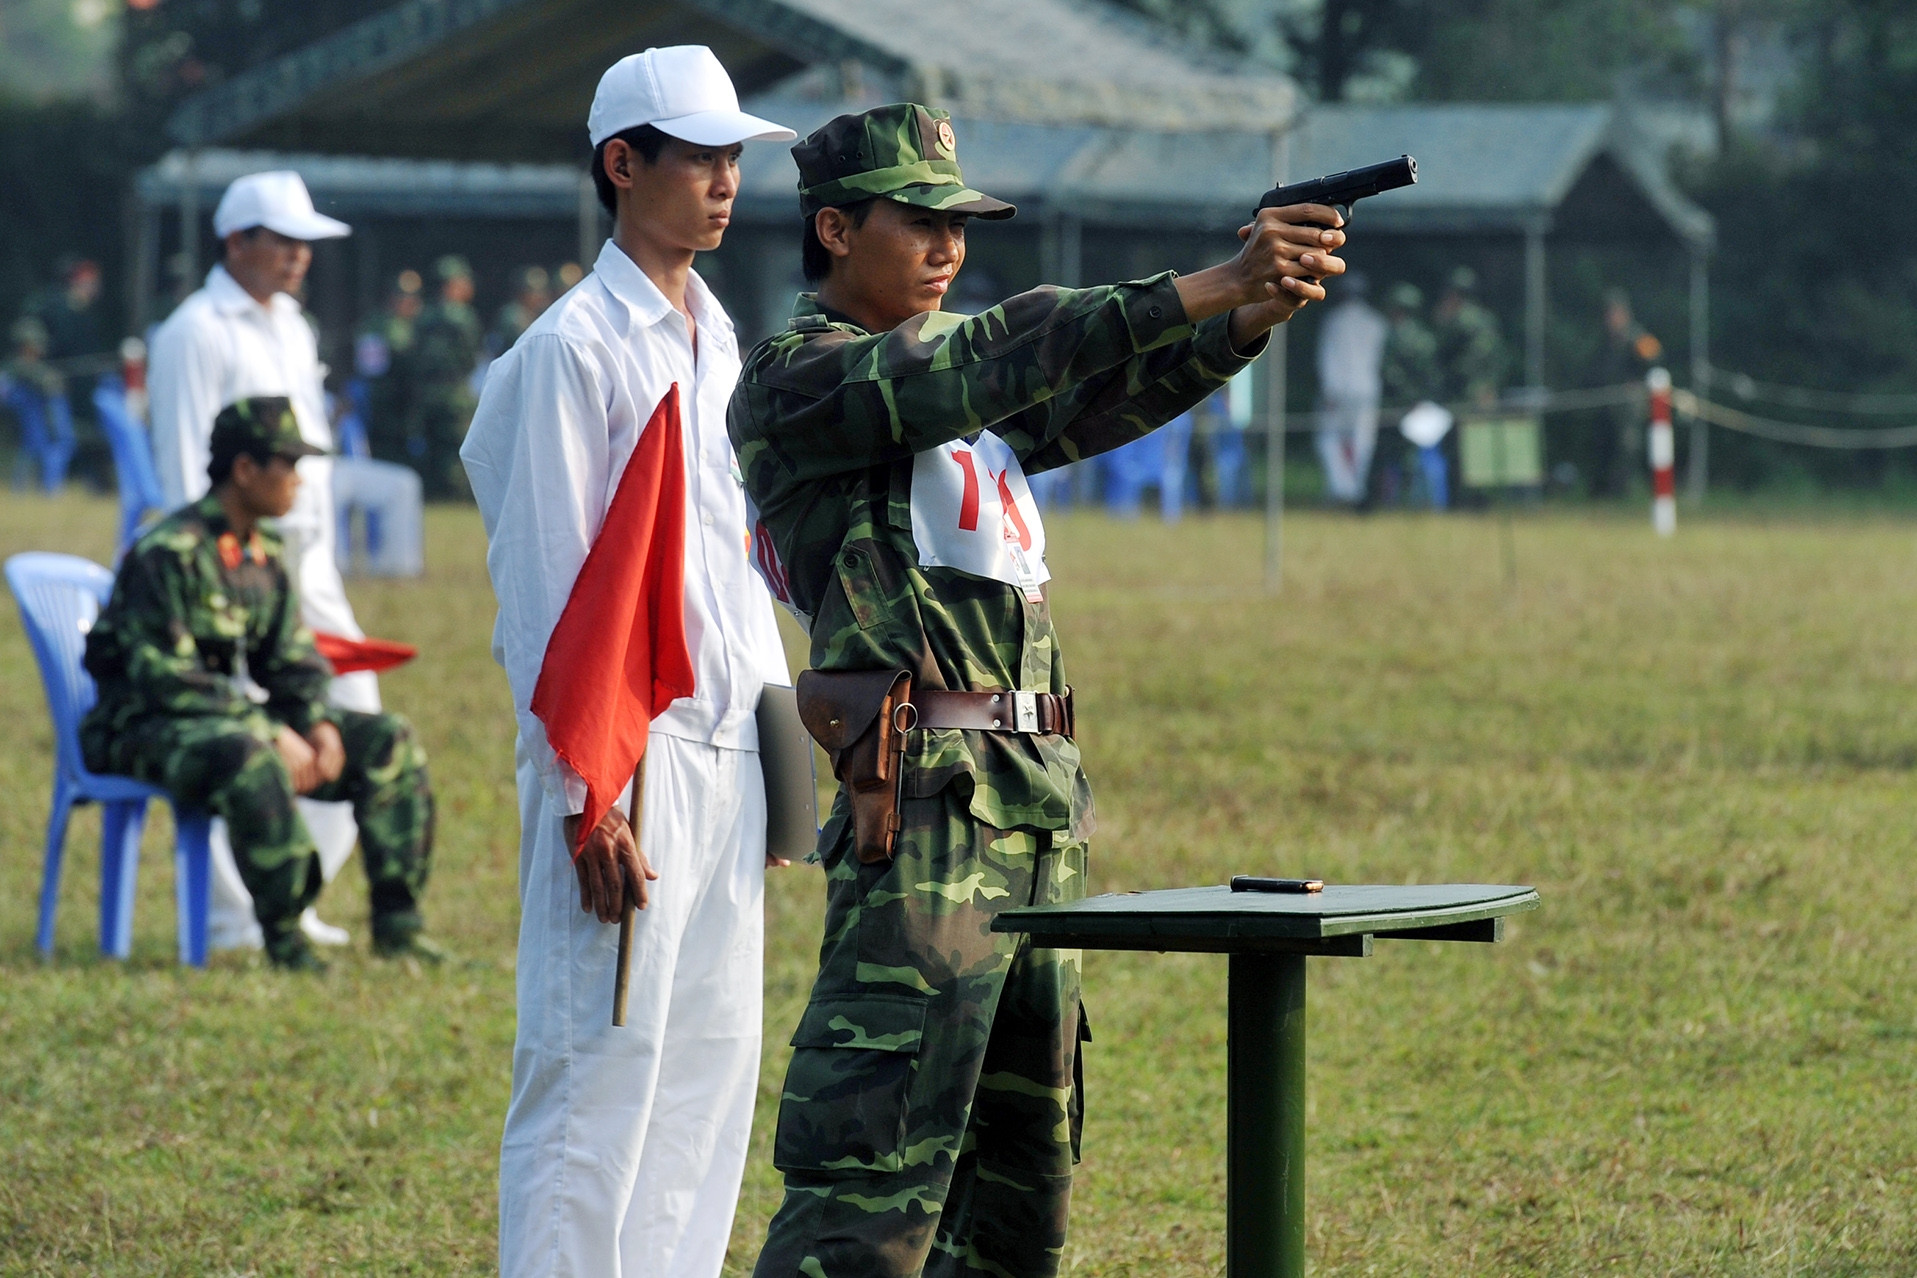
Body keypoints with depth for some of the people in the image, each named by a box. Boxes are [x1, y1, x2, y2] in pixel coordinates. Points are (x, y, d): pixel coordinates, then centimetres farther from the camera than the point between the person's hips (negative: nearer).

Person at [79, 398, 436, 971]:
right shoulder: (167, 553, -18)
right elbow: (162, 676, -24)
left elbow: (292, 658, 12)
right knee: (246, 757, -41)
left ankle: (396, 924, -3)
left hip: (247, 715, 9)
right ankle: (284, 936, -32)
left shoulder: (268, 552, 9)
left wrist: (320, 724, -11)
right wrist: (272, 732, -26)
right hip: (148, 727, -9)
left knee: (389, 740, -3)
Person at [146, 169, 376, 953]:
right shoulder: (197, 334, -9)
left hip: (303, 557, 9)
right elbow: (185, 469, -12)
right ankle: (230, 916, 0)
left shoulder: (292, 328, 17)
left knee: (353, 717, 7)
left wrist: (320, 559, 15)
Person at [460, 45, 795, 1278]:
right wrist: (582, 797, -17)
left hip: (725, 748, 8)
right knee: (601, 1064, -9)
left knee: (715, 1059, 9)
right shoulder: (575, 347, -10)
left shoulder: (717, 338, 15)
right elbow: (545, 581, -13)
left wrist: (775, 741, 17)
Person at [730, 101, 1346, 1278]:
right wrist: (1210, 287, -23)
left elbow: (1109, 398, 7)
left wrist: (1257, 313, -11)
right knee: (877, 1160, -15)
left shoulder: (950, 363, 20)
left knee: (1024, 1158, 14)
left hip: (1038, 798, 9)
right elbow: (1004, 359, -18)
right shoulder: (793, 383, -6)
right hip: (927, 799, -9)